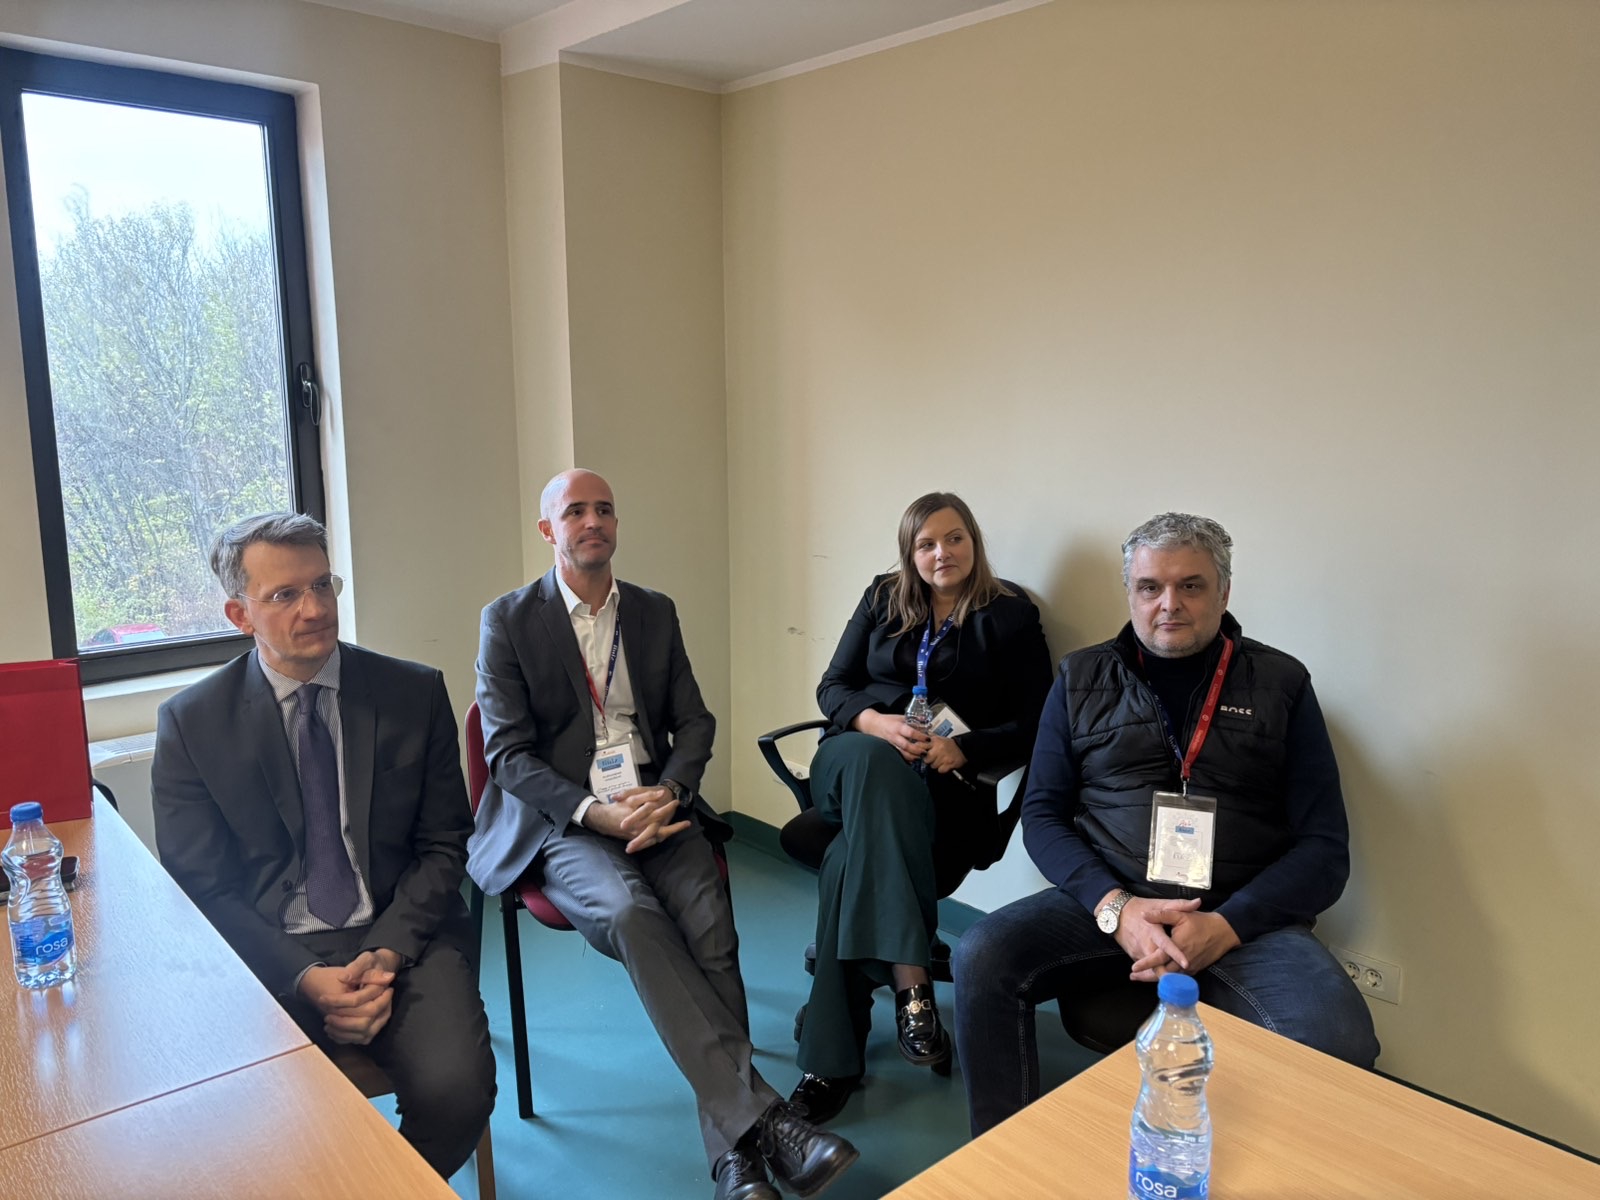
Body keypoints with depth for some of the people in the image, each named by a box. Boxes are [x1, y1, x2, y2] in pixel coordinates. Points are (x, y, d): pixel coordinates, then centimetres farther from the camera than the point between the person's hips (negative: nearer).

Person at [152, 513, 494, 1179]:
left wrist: (387, 953, -12)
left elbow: (443, 847, 5)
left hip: (401, 939, 1)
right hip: (268, 953, 0)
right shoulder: (190, 721, 2)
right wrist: (303, 976, -14)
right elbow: (200, 889, 0)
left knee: (457, 1089, -24)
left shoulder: (415, 693, 3)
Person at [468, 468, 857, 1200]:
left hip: (655, 805, 3)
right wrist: (595, 812, -19)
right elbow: (507, 752, -4)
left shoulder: (656, 613, 14)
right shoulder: (508, 621, 3)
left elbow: (694, 723, 12)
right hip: (560, 820, -3)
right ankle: (758, 1117, -32)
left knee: (708, 916, -27)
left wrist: (666, 793, -10)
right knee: (630, 913, -33)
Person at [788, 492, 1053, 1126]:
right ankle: (910, 980, -44)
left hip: (945, 781, -2)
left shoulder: (1011, 615, 8)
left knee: (849, 861, -32)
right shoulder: (883, 598, 16)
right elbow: (833, 687, 11)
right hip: (857, 757, 2)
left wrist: (961, 748, -17)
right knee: (875, 764, -38)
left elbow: (1034, 724, 1)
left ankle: (831, 1060, -27)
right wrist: (877, 724, -11)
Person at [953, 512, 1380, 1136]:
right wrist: (1115, 906, -12)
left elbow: (1324, 847, 2)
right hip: (1106, 898, 1)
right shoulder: (1082, 679, 10)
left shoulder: (1280, 684, 6)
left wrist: (1224, 927, -14)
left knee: (1339, 1038, -29)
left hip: (1242, 914, 0)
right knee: (981, 957, -25)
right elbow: (1042, 814, 6)